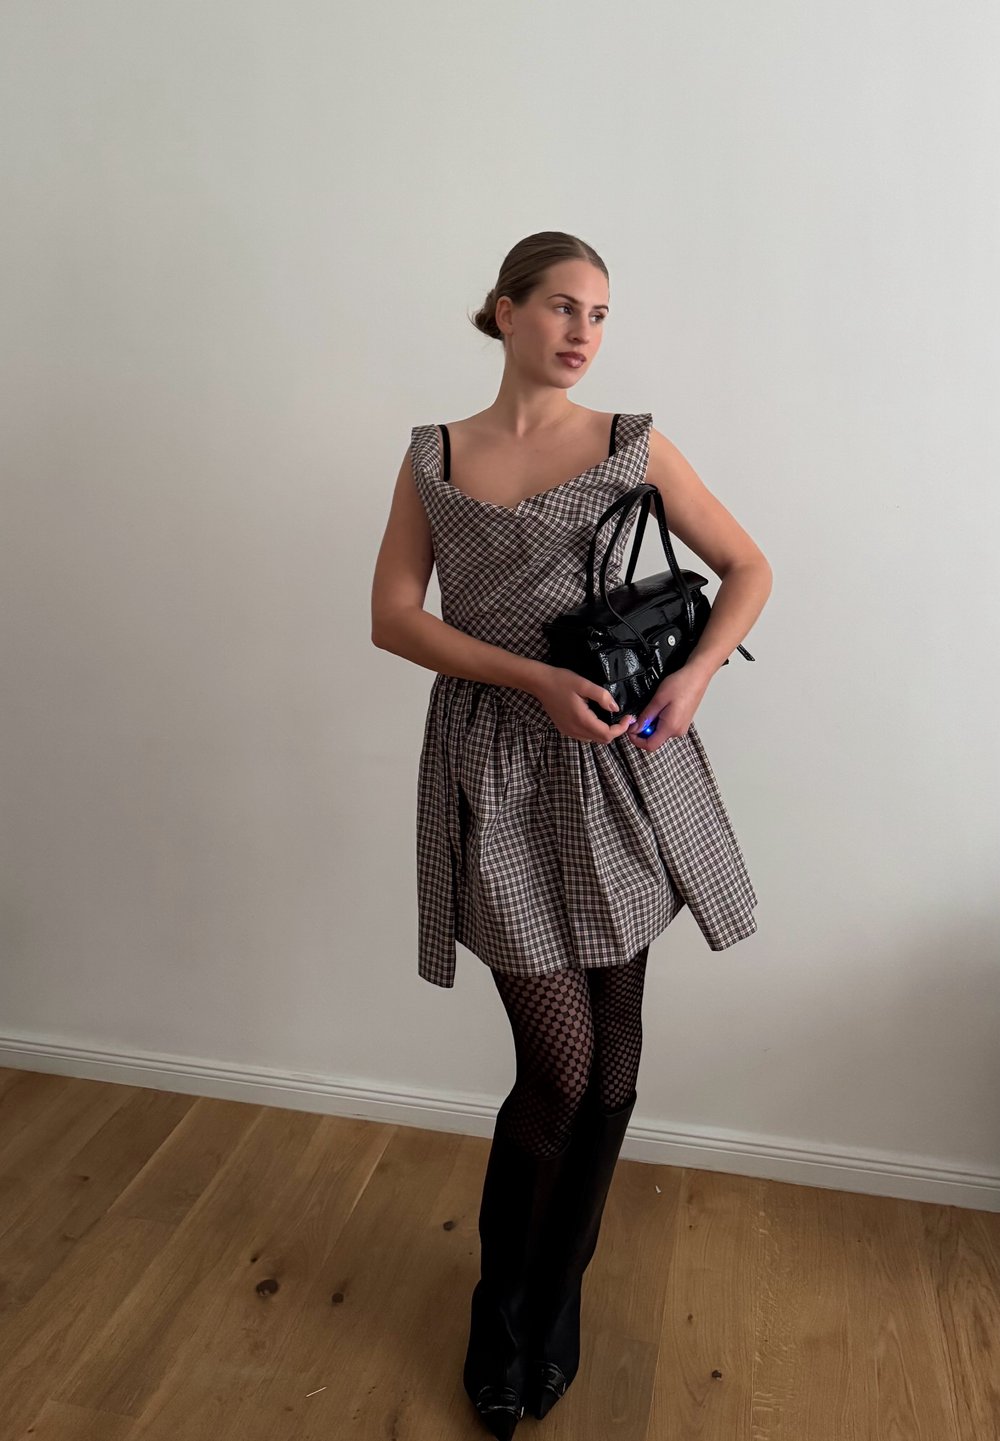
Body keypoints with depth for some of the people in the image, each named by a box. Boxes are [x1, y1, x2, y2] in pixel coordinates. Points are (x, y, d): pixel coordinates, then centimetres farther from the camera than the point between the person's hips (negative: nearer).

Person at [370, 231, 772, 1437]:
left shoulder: (633, 446, 6)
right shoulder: (433, 457, 6)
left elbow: (747, 568, 10)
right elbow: (393, 617, -1)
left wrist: (694, 675, -10)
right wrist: (537, 680, -14)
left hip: (622, 770, 2)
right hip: (498, 769, -1)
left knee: (612, 1065, 8)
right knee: (560, 1065, -3)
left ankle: (552, 1311, 35)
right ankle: (504, 1314, 27)